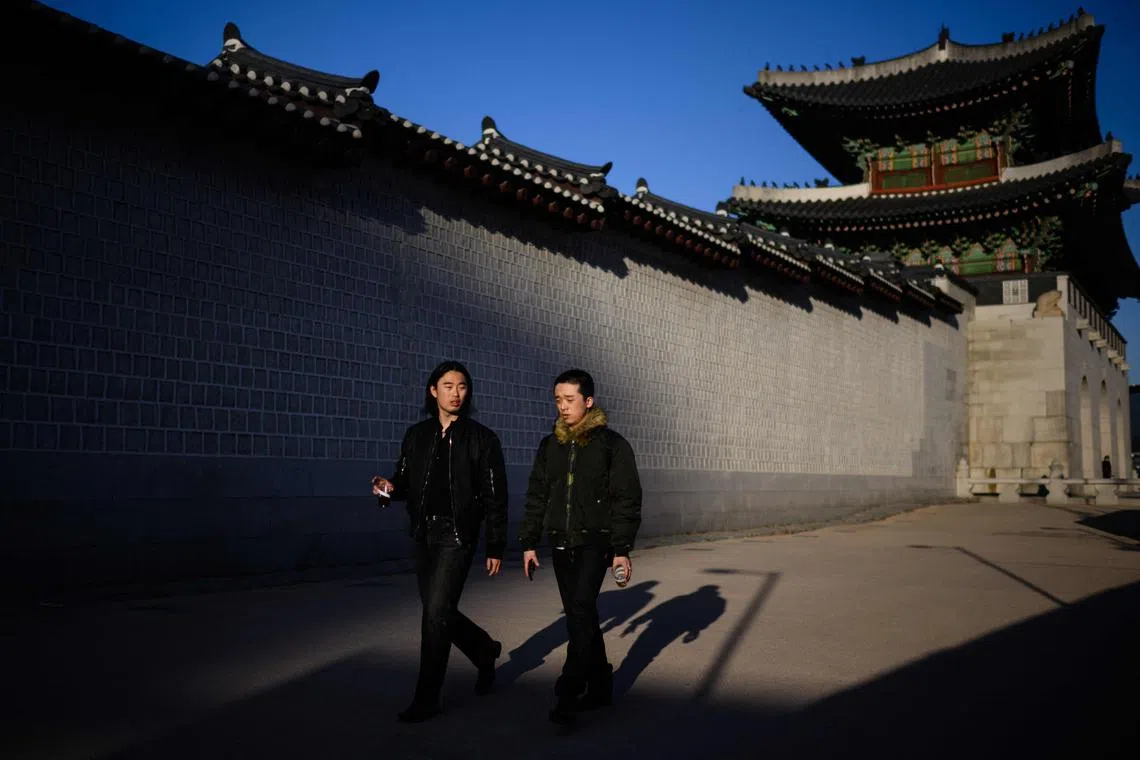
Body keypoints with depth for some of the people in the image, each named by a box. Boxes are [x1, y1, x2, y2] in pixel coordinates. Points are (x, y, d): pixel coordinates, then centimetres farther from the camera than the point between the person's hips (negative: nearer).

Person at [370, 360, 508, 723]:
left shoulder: (482, 438, -3)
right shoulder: (417, 435, 9)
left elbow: (495, 497, -3)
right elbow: (405, 483, 15)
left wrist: (495, 547, -6)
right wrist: (389, 488, -10)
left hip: (458, 536, -5)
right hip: (424, 535, 5)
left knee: (436, 613, -9)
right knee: (437, 611, 13)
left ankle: (426, 699, 3)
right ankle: (485, 650, 40)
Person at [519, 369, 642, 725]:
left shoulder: (612, 444, -4)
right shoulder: (550, 445, 10)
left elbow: (627, 499, -6)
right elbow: (536, 496, 15)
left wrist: (622, 549, -11)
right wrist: (529, 542, 11)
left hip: (595, 542, -5)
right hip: (561, 544, 5)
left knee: (581, 611, -15)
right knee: (579, 615, 10)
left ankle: (568, 693, -14)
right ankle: (599, 685, 22)